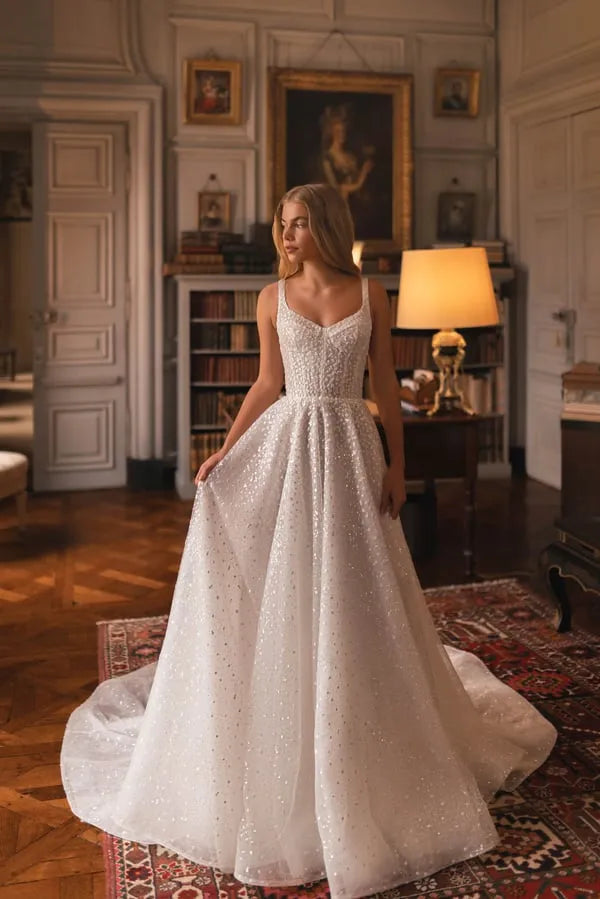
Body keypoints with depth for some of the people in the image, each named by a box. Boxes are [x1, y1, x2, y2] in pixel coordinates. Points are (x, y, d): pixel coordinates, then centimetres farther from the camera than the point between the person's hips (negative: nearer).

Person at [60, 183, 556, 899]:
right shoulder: (273, 298, 5)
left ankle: (359, 742, 26)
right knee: (279, 592, 3)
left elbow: (386, 386, 5)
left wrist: (396, 463, 0)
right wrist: (224, 452, -1)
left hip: (350, 450, 0)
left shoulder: (370, 295, 3)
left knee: (354, 595, 6)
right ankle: (283, 753, 20)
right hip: (284, 446, 1)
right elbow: (266, 386, 7)